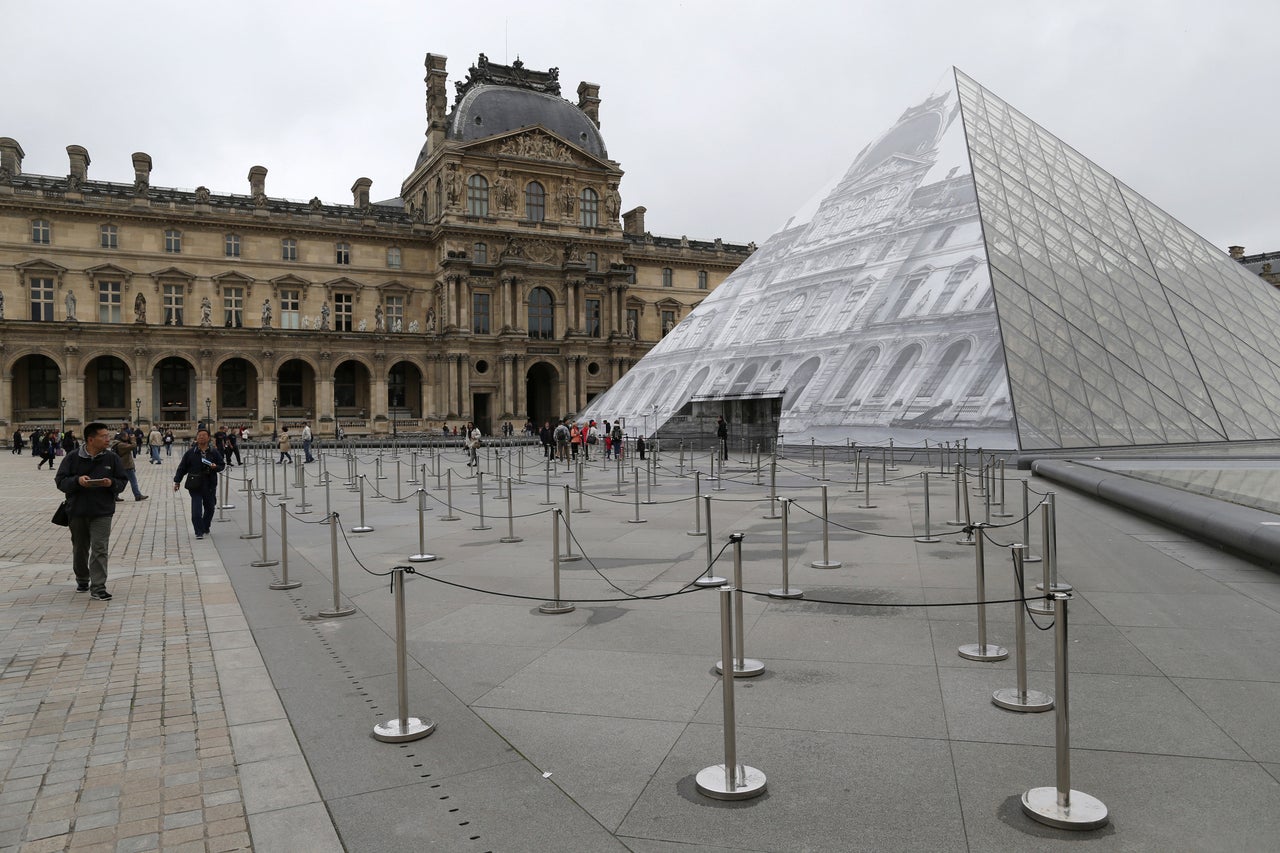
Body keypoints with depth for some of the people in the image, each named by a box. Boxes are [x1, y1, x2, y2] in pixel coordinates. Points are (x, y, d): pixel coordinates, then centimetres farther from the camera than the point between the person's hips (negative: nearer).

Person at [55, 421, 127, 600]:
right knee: (80, 549, 16)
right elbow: (60, 481, -1)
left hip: (102, 512, -1)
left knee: (100, 549, -9)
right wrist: (77, 480, -20)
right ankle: (82, 580, 37)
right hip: (77, 512, 1)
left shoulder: (112, 458, 1)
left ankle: (98, 588, -7)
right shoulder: (72, 458, -1)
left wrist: (112, 483, -16)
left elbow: (122, 481, 5)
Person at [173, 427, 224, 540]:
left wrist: (215, 467, -12)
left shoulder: (214, 452, 3)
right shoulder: (190, 453, 1)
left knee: (209, 508, 12)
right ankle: (199, 532, -4)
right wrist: (177, 481, 5)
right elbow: (182, 468, 6)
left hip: (210, 485, 2)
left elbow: (221, 465, 10)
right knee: (196, 510, -9)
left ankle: (205, 529, 31)